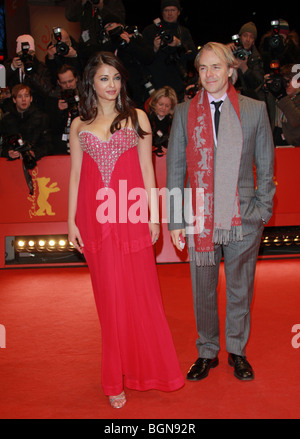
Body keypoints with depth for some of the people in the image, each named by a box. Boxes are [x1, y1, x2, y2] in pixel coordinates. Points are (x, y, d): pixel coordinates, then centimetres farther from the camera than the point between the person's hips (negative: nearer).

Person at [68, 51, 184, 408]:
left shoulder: (137, 117, 7)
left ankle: (145, 368, 23)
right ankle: (115, 378, 22)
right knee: (109, 296, 7)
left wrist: (153, 215, 0)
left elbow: (147, 169, 5)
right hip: (95, 218, 1)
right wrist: (72, 221, 6)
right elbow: (75, 174, 10)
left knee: (139, 292, 3)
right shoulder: (79, 125, 11)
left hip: (131, 216, -1)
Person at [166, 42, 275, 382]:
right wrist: (175, 220, 0)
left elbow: (266, 166, 7)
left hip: (244, 218, 0)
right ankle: (207, 353, 32)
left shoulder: (255, 110, 2)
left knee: (240, 289, 14)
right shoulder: (184, 113, 3)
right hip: (200, 219, 0)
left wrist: (263, 210, 1)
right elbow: (175, 169, 4)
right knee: (203, 290, 11)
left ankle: (237, 351, 35)